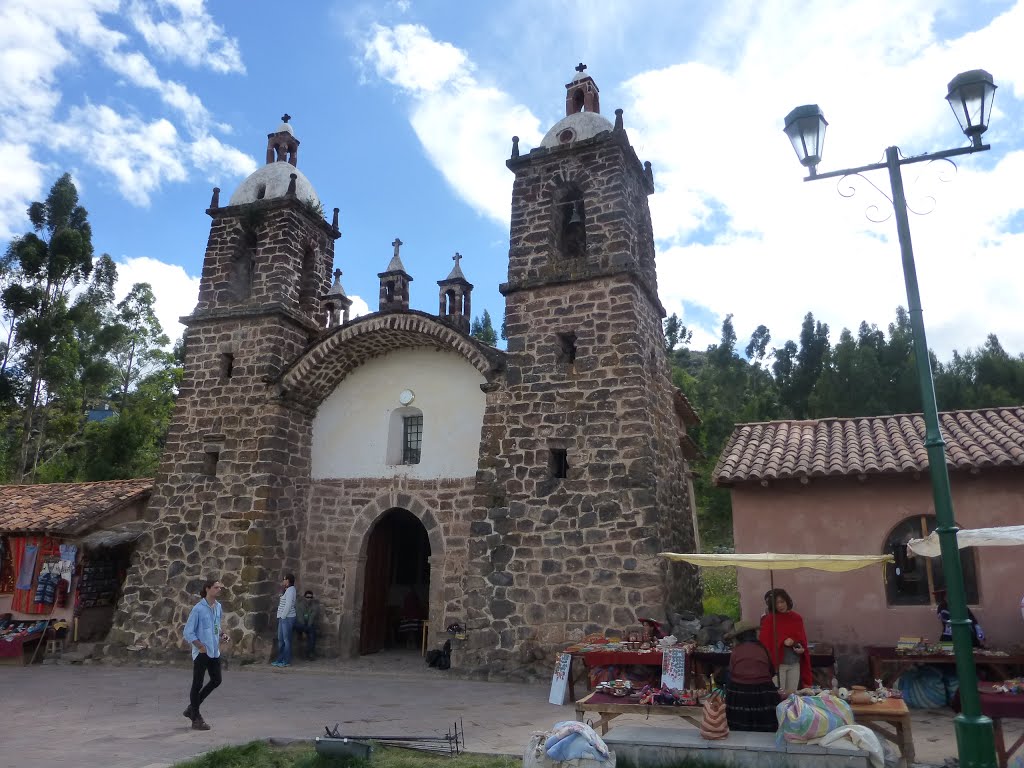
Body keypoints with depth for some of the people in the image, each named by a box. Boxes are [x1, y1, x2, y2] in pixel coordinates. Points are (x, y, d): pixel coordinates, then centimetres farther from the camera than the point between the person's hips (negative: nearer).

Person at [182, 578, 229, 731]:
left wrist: (222, 635, 3)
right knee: (198, 684, 3)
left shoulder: (218, 607, 6)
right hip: (201, 653, -8)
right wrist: (201, 647, -17)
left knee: (216, 680, 14)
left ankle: (192, 708, 30)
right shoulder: (198, 609, -15)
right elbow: (188, 632, -13)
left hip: (214, 652, 8)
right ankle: (196, 719, 16)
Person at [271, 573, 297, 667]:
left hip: (287, 618, -10)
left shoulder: (290, 590, -15)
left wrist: (283, 616, -15)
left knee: (286, 640, -5)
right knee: (280, 639, 13)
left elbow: (288, 605, -21)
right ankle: (280, 659, 20)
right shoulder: (287, 590, 16)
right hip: (283, 618, 10)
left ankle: (286, 661, 0)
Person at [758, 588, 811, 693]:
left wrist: (802, 649, -7)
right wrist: (782, 641, -22)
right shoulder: (768, 620, -8)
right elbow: (764, 641, -10)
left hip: (795, 664, 4)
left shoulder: (797, 618, 6)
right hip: (778, 663, -4)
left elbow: (803, 640, 13)